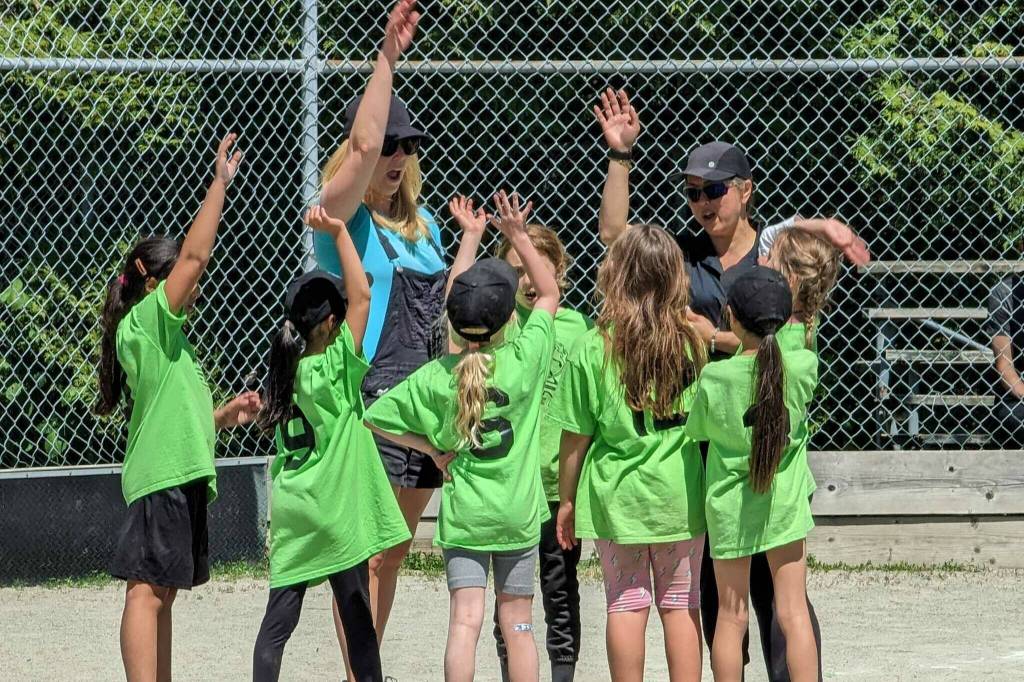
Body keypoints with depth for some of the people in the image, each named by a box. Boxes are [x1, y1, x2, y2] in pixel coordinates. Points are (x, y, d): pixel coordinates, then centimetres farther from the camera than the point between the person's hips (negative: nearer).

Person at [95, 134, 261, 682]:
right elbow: (194, 256, -18)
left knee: (161, 592, 10)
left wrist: (226, 415, 12)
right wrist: (220, 183, -15)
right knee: (146, 590, -13)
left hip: (179, 475, 10)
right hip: (162, 477, -10)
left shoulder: (162, 334, 23)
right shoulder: (147, 319, -6)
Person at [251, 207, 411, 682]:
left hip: (291, 513, 6)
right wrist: (338, 232, -17)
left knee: (278, 622, 3)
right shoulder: (335, 368, -12)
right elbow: (362, 296, -18)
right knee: (357, 620, 4)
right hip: (335, 514, -6)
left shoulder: (287, 371, 8)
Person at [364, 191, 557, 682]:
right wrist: (518, 236, 5)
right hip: (518, 513, 0)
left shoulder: (435, 378, -9)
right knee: (517, 624, 9)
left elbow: (376, 417, 1)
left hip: (463, 512, 0)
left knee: (465, 621, -4)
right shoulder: (523, 360, -12)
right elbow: (549, 294, 3)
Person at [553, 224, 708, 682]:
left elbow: (576, 437, -6)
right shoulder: (691, 339, -5)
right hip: (679, 492, 2)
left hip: (616, 494, -2)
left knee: (626, 604, 7)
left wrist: (567, 500, 5)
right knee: (681, 604, 10)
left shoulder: (593, 349, -11)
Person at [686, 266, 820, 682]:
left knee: (731, 616, 8)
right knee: (793, 613, 5)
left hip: (730, 507, -1)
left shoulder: (715, 377, -17)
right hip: (785, 502, 1)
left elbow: (695, 430, 0)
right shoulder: (803, 366, -13)